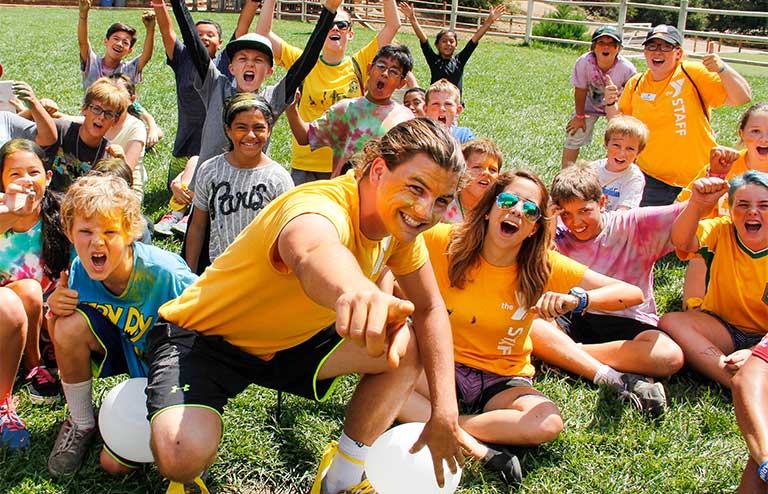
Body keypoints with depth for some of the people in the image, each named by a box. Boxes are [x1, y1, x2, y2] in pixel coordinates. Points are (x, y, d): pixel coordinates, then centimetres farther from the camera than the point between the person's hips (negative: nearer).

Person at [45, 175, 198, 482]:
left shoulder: (164, 275, -33)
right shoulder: (80, 272, -16)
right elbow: (62, 340, -2)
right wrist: (55, 312, -24)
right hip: (129, 350, 5)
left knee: (115, 463, -12)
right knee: (71, 325, -25)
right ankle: (80, 423, 0)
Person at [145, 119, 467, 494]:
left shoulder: (401, 220, -8)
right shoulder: (322, 207, -33)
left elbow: (429, 309, 1)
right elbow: (312, 254, -59)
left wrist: (445, 410, -10)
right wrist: (356, 290, -83)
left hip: (287, 342, 7)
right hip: (202, 336, -7)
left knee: (406, 350, -8)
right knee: (185, 456, -32)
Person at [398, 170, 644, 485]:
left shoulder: (545, 268, -12)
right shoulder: (445, 243, -12)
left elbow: (633, 293, -15)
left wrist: (577, 299, -34)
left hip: (503, 381, 0)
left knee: (548, 423, -32)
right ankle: (475, 449, -29)